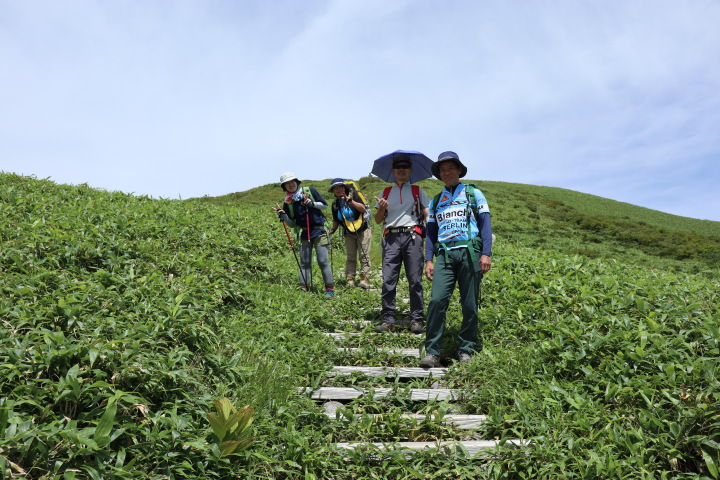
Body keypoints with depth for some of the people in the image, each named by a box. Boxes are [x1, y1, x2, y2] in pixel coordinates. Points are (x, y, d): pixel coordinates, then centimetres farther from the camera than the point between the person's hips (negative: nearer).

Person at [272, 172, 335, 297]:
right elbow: (292, 224, 6)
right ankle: (304, 289, 11)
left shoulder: (309, 191, -2)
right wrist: (282, 215, -12)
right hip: (304, 234, 3)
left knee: (323, 261, -6)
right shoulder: (287, 202, 3)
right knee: (304, 263, 5)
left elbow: (325, 205, 4)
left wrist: (312, 204, -13)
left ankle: (330, 289, 0)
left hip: (319, 231, -3)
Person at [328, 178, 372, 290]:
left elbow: (363, 209, -16)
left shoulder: (353, 194, -6)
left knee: (364, 256, -6)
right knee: (350, 257, 2)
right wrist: (333, 229, 2)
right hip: (349, 233, 4)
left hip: (362, 230, -4)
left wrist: (351, 201, -27)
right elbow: (336, 220, 18)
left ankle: (365, 280, -7)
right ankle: (350, 280, 3)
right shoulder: (335, 204, 6)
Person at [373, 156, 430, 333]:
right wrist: (381, 208, -4)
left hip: (412, 236, -1)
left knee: (415, 280, -2)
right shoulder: (385, 193, 19)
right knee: (388, 280, -3)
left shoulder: (418, 191, 14)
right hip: (391, 237, 2)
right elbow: (378, 220, 16)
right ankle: (388, 320, 2)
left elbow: (428, 215, 5)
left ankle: (417, 320, 3)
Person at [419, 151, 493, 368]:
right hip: (444, 255, 2)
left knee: (469, 305, 0)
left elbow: (485, 224, 4)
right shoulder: (436, 201, 20)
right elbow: (431, 232, 17)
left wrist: (486, 254, -8)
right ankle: (432, 352, -8)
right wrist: (428, 260, 6)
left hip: (469, 252, -2)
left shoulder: (473, 194, 12)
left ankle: (466, 350, 12)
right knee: (437, 301, -12)